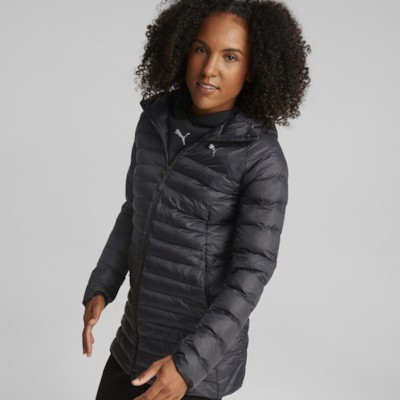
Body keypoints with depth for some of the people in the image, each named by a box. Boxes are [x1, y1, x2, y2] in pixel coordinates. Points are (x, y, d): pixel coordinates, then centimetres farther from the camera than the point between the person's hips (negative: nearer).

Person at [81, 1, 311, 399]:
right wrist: (100, 288, 4)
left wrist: (187, 363, -28)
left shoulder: (263, 158, -20)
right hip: (142, 332, 7)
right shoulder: (158, 120, -1)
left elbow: (251, 273, -21)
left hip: (203, 345, -6)